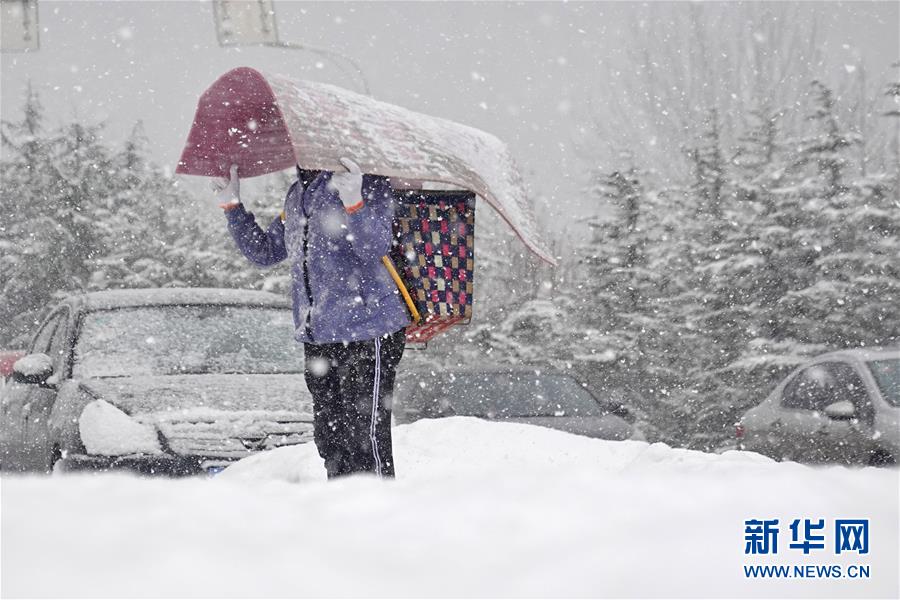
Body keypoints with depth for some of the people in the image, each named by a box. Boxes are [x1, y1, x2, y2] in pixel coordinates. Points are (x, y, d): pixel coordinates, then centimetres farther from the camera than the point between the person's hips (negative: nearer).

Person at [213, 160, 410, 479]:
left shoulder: (369, 182, -9)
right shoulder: (297, 194, 15)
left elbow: (376, 247, -24)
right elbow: (264, 252, 24)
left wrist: (354, 202, -42)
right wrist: (232, 207, 14)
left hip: (366, 335, -8)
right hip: (316, 337, 8)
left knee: (365, 438, -8)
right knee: (329, 437, 14)